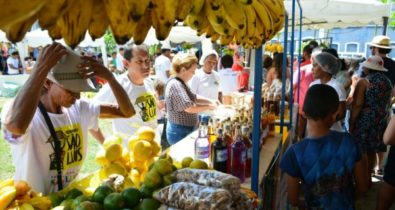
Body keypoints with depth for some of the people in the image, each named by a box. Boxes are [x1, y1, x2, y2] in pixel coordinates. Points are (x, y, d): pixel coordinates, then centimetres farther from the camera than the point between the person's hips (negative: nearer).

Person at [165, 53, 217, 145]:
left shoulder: (180, 83, 10)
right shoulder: (175, 85, -22)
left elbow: (193, 97, 21)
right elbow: (189, 108, -26)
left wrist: (210, 101, 6)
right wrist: (209, 106, -14)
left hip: (185, 130, 10)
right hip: (179, 132, -10)